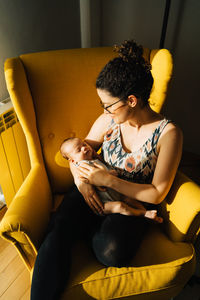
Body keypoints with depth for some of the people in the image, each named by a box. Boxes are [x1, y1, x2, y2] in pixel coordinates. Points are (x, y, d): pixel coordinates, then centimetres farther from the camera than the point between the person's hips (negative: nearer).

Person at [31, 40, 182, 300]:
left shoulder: (168, 133, -14)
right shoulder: (109, 120, -3)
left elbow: (157, 193, -12)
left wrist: (109, 180, -20)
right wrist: (81, 179, -12)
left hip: (131, 202, -1)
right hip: (93, 192, 2)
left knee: (112, 252, -31)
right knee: (57, 232, -27)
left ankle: (85, 229, 0)